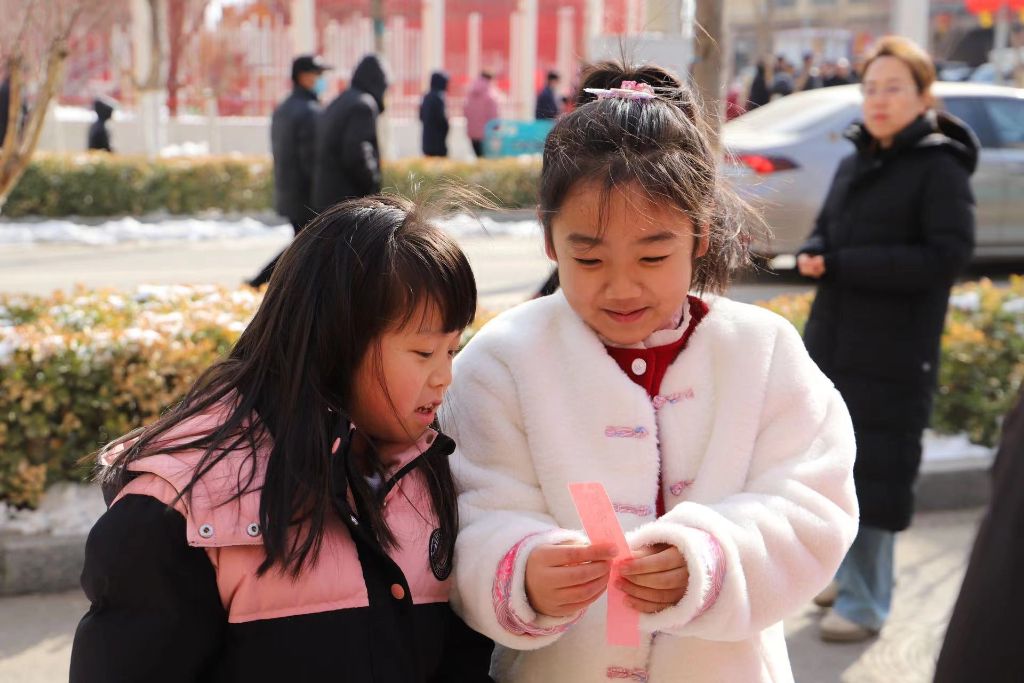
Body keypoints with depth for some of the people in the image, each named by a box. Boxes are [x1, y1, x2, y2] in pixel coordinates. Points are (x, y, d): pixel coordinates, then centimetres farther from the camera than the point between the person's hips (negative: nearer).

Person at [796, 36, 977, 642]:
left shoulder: (940, 168, -9)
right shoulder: (855, 163, 12)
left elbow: (948, 256, -18)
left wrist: (840, 264, -19)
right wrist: (813, 256, -8)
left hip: (894, 355, -7)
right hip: (832, 342, 7)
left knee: (875, 473, -1)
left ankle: (866, 602, 9)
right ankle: (853, 575, 32)